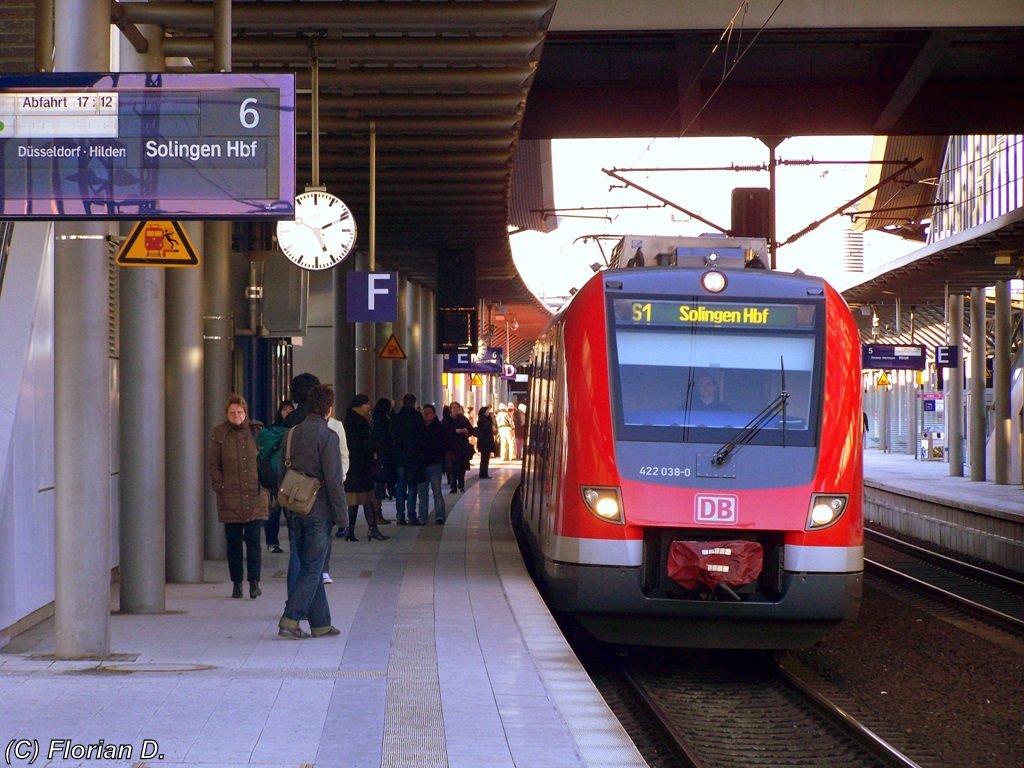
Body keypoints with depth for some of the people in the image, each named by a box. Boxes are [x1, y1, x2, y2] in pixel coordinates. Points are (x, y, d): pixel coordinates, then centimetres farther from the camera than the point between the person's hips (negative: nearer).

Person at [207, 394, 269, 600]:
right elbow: (212, 465, 6)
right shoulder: (220, 434, 4)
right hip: (230, 498, 0)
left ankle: (254, 582, -1)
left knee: (253, 540, -4)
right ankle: (237, 583, 11)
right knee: (233, 542, 4)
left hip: (255, 497, 0)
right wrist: (220, 486, -4)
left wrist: (264, 484, 3)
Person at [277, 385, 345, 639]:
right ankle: (290, 620, -11)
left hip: (295, 512, 7)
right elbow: (334, 480, -14)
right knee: (312, 569, -2)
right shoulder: (327, 436, -12)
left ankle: (320, 623, 17)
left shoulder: (292, 434, 8)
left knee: (309, 568, 12)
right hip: (319, 512, -7)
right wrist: (341, 515, -9)